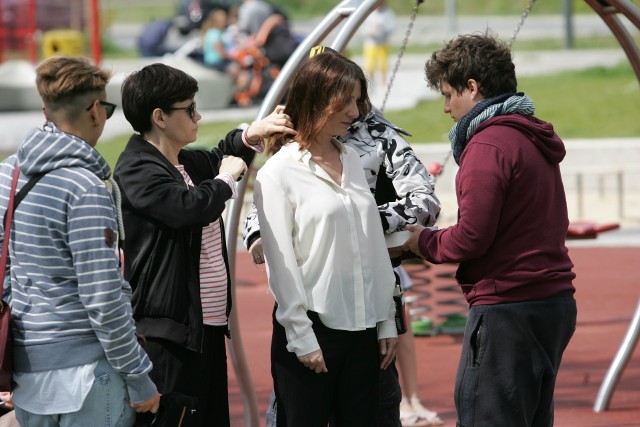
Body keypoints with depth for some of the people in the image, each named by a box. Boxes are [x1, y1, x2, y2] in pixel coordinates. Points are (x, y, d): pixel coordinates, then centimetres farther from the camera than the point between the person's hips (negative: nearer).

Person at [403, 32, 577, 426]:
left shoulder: (488, 145, -14)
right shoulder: (535, 137, 15)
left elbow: (470, 239, -17)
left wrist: (421, 241, 1)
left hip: (507, 311, -10)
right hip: (555, 303, 10)